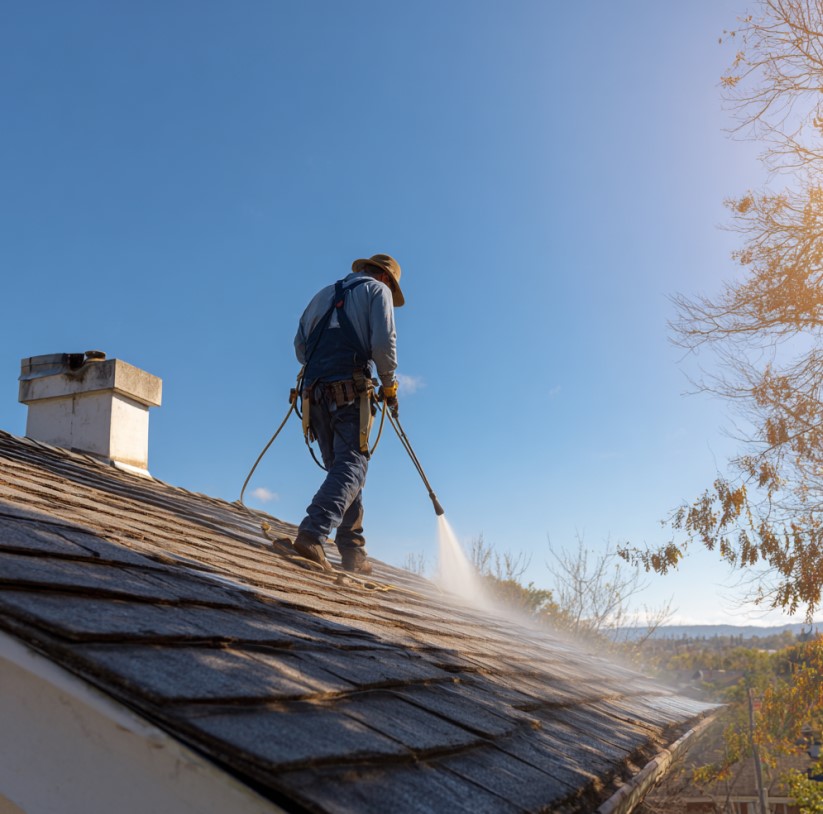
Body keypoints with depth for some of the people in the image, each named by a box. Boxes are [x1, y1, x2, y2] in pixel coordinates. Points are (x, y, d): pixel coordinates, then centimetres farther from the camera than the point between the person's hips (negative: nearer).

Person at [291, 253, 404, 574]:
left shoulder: (325, 293, 28)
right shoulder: (378, 290, 10)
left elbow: (300, 345, 20)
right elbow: (383, 341, -6)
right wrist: (388, 384, 5)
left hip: (315, 391, 6)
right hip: (350, 390, -6)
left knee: (340, 468, 10)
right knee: (351, 466, -12)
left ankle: (353, 553, 6)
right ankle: (312, 533, -33)